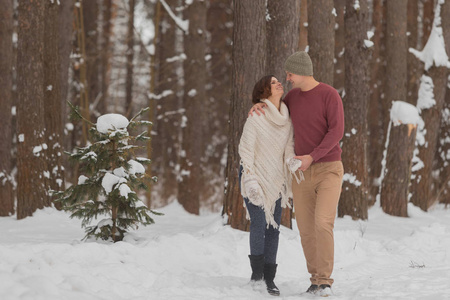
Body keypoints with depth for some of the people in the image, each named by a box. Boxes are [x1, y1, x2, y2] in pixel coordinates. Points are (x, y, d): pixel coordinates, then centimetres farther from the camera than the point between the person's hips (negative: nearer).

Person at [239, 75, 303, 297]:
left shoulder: (287, 118, 2)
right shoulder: (256, 117, -14)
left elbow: (289, 145, 1)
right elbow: (245, 149, -12)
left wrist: (292, 160, -21)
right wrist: (250, 181, -16)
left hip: (276, 179, 5)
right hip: (254, 176, -5)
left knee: (273, 228, 2)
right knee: (259, 224, -10)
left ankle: (269, 278, 7)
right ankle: (257, 269, 8)